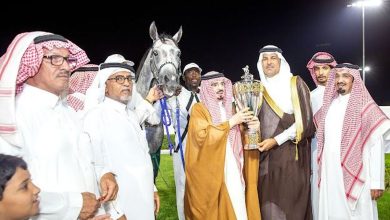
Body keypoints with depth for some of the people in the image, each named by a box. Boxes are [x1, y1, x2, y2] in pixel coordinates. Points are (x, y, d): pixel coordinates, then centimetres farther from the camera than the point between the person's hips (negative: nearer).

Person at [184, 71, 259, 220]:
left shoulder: (228, 108, 15)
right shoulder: (199, 109, -3)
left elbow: (237, 140, 18)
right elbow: (202, 136, -20)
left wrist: (251, 128, -3)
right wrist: (231, 122, -17)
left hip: (232, 168, 5)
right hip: (209, 172, -5)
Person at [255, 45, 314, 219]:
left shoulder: (295, 83, 0)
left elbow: (304, 121, -7)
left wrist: (276, 140, -12)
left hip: (291, 155, -4)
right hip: (265, 155, 4)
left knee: (290, 204, -2)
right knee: (268, 205, 4)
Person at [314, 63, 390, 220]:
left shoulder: (365, 106, -7)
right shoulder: (329, 104, 10)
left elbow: (376, 145, -10)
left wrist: (376, 182, -14)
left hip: (355, 176, -5)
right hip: (330, 174, 5)